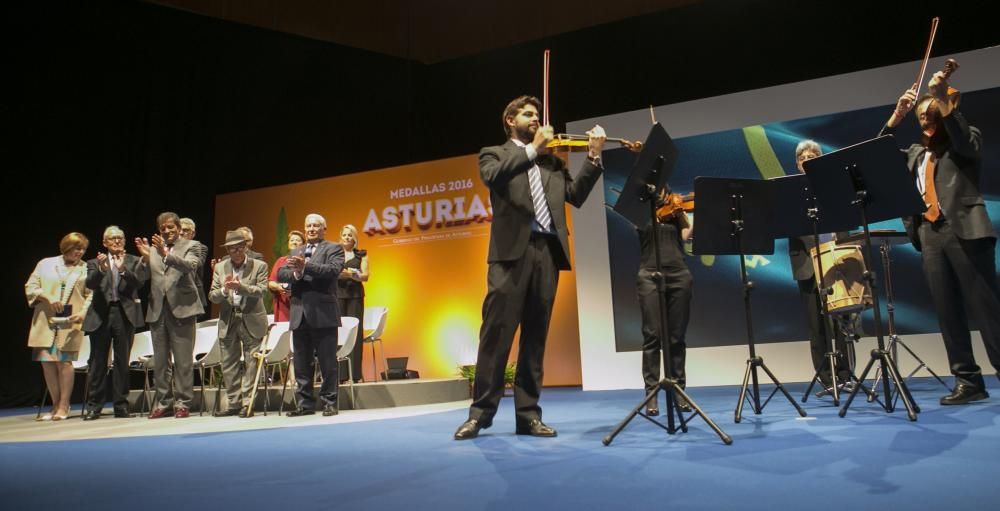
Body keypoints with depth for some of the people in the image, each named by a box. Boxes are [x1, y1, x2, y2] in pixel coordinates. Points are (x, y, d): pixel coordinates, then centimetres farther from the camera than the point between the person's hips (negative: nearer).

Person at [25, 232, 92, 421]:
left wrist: (83, 313, -13)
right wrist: (48, 298, -10)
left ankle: (63, 406, 5)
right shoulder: (45, 264, 10)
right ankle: (56, 405, 15)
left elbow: (91, 295, 2)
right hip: (45, 321, 2)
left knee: (65, 362, -4)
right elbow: (30, 287, 8)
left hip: (70, 323, -2)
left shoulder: (86, 269, 5)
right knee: (47, 362, 2)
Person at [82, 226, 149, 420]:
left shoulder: (134, 261, 10)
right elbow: (90, 284, -5)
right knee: (98, 362, 4)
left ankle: (121, 405, 9)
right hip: (101, 315, 1)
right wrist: (101, 269, -23)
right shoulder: (95, 263, 11)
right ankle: (94, 406, 11)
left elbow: (140, 282, -5)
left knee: (122, 362, 3)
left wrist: (123, 269, -19)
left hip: (125, 314, -1)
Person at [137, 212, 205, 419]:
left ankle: (182, 403, 6)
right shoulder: (153, 249, 14)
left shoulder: (190, 247, 3)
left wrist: (166, 254, -29)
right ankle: (163, 402, 20)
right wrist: (145, 257, -11)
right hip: (157, 310, 5)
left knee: (183, 360, -1)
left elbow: (190, 265, -17)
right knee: (160, 361, 11)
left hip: (182, 308, -4)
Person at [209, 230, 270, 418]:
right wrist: (224, 290, -18)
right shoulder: (220, 268, 8)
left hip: (251, 321, -3)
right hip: (228, 321, 3)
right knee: (229, 365, 7)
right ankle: (234, 403, 17)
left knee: (250, 364, -1)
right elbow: (212, 296, 3)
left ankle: (247, 403, 7)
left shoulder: (259, 266, -1)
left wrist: (240, 286, -26)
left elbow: (261, 290, -12)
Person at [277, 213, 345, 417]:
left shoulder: (333, 249, 3)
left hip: (323, 314, -5)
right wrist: (295, 273, -14)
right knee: (301, 364, 10)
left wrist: (305, 266, -25)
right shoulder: (295, 252, 19)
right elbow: (281, 274, 7)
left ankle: (329, 403, 8)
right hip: (299, 315, 5)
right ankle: (304, 403, 19)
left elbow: (333, 270, -16)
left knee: (328, 362, 0)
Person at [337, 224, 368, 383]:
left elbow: (365, 276, 1)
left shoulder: (361, 255, 12)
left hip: (355, 295, 0)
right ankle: (340, 374, -4)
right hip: (337, 294, 0)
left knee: (356, 331, -5)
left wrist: (351, 274, -17)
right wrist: (338, 274, -16)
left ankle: (356, 374, -3)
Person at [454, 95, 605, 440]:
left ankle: (528, 414, 9)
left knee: (535, 338, 4)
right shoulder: (494, 154, 14)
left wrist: (593, 157, 5)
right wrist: (533, 148, -6)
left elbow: (576, 195, 13)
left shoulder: (552, 161, 24)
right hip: (512, 251, -3)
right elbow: (494, 177, -9)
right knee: (497, 333, -6)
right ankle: (481, 411, 1)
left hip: (547, 252, 4)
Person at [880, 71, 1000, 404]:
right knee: (948, 313, 3)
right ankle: (968, 381, 8)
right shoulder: (915, 153, 22)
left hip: (965, 231, -4)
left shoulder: (969, 139, 10)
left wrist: (943, 100, -18)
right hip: (930, 236, 5)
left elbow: (964, 142, -12)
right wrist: (897, 116, 3)